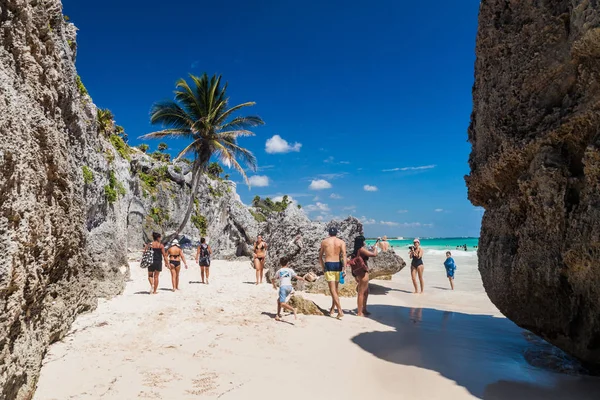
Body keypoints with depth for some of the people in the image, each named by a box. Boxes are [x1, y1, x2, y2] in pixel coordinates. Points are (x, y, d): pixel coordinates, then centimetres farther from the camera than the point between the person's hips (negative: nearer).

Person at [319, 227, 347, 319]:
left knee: (333, 290, -3)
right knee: (335, 289, 17)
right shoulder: (341, 242, 4)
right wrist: (344, 268, -14)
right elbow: (344, 255, -11)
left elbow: (320, 257, 11)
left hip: (328, 265, -2)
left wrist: (323, 267, 22)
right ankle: (332, 309, 25)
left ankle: (340, 311, -12)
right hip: (338, 265, 2)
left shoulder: (324, 242, 7)